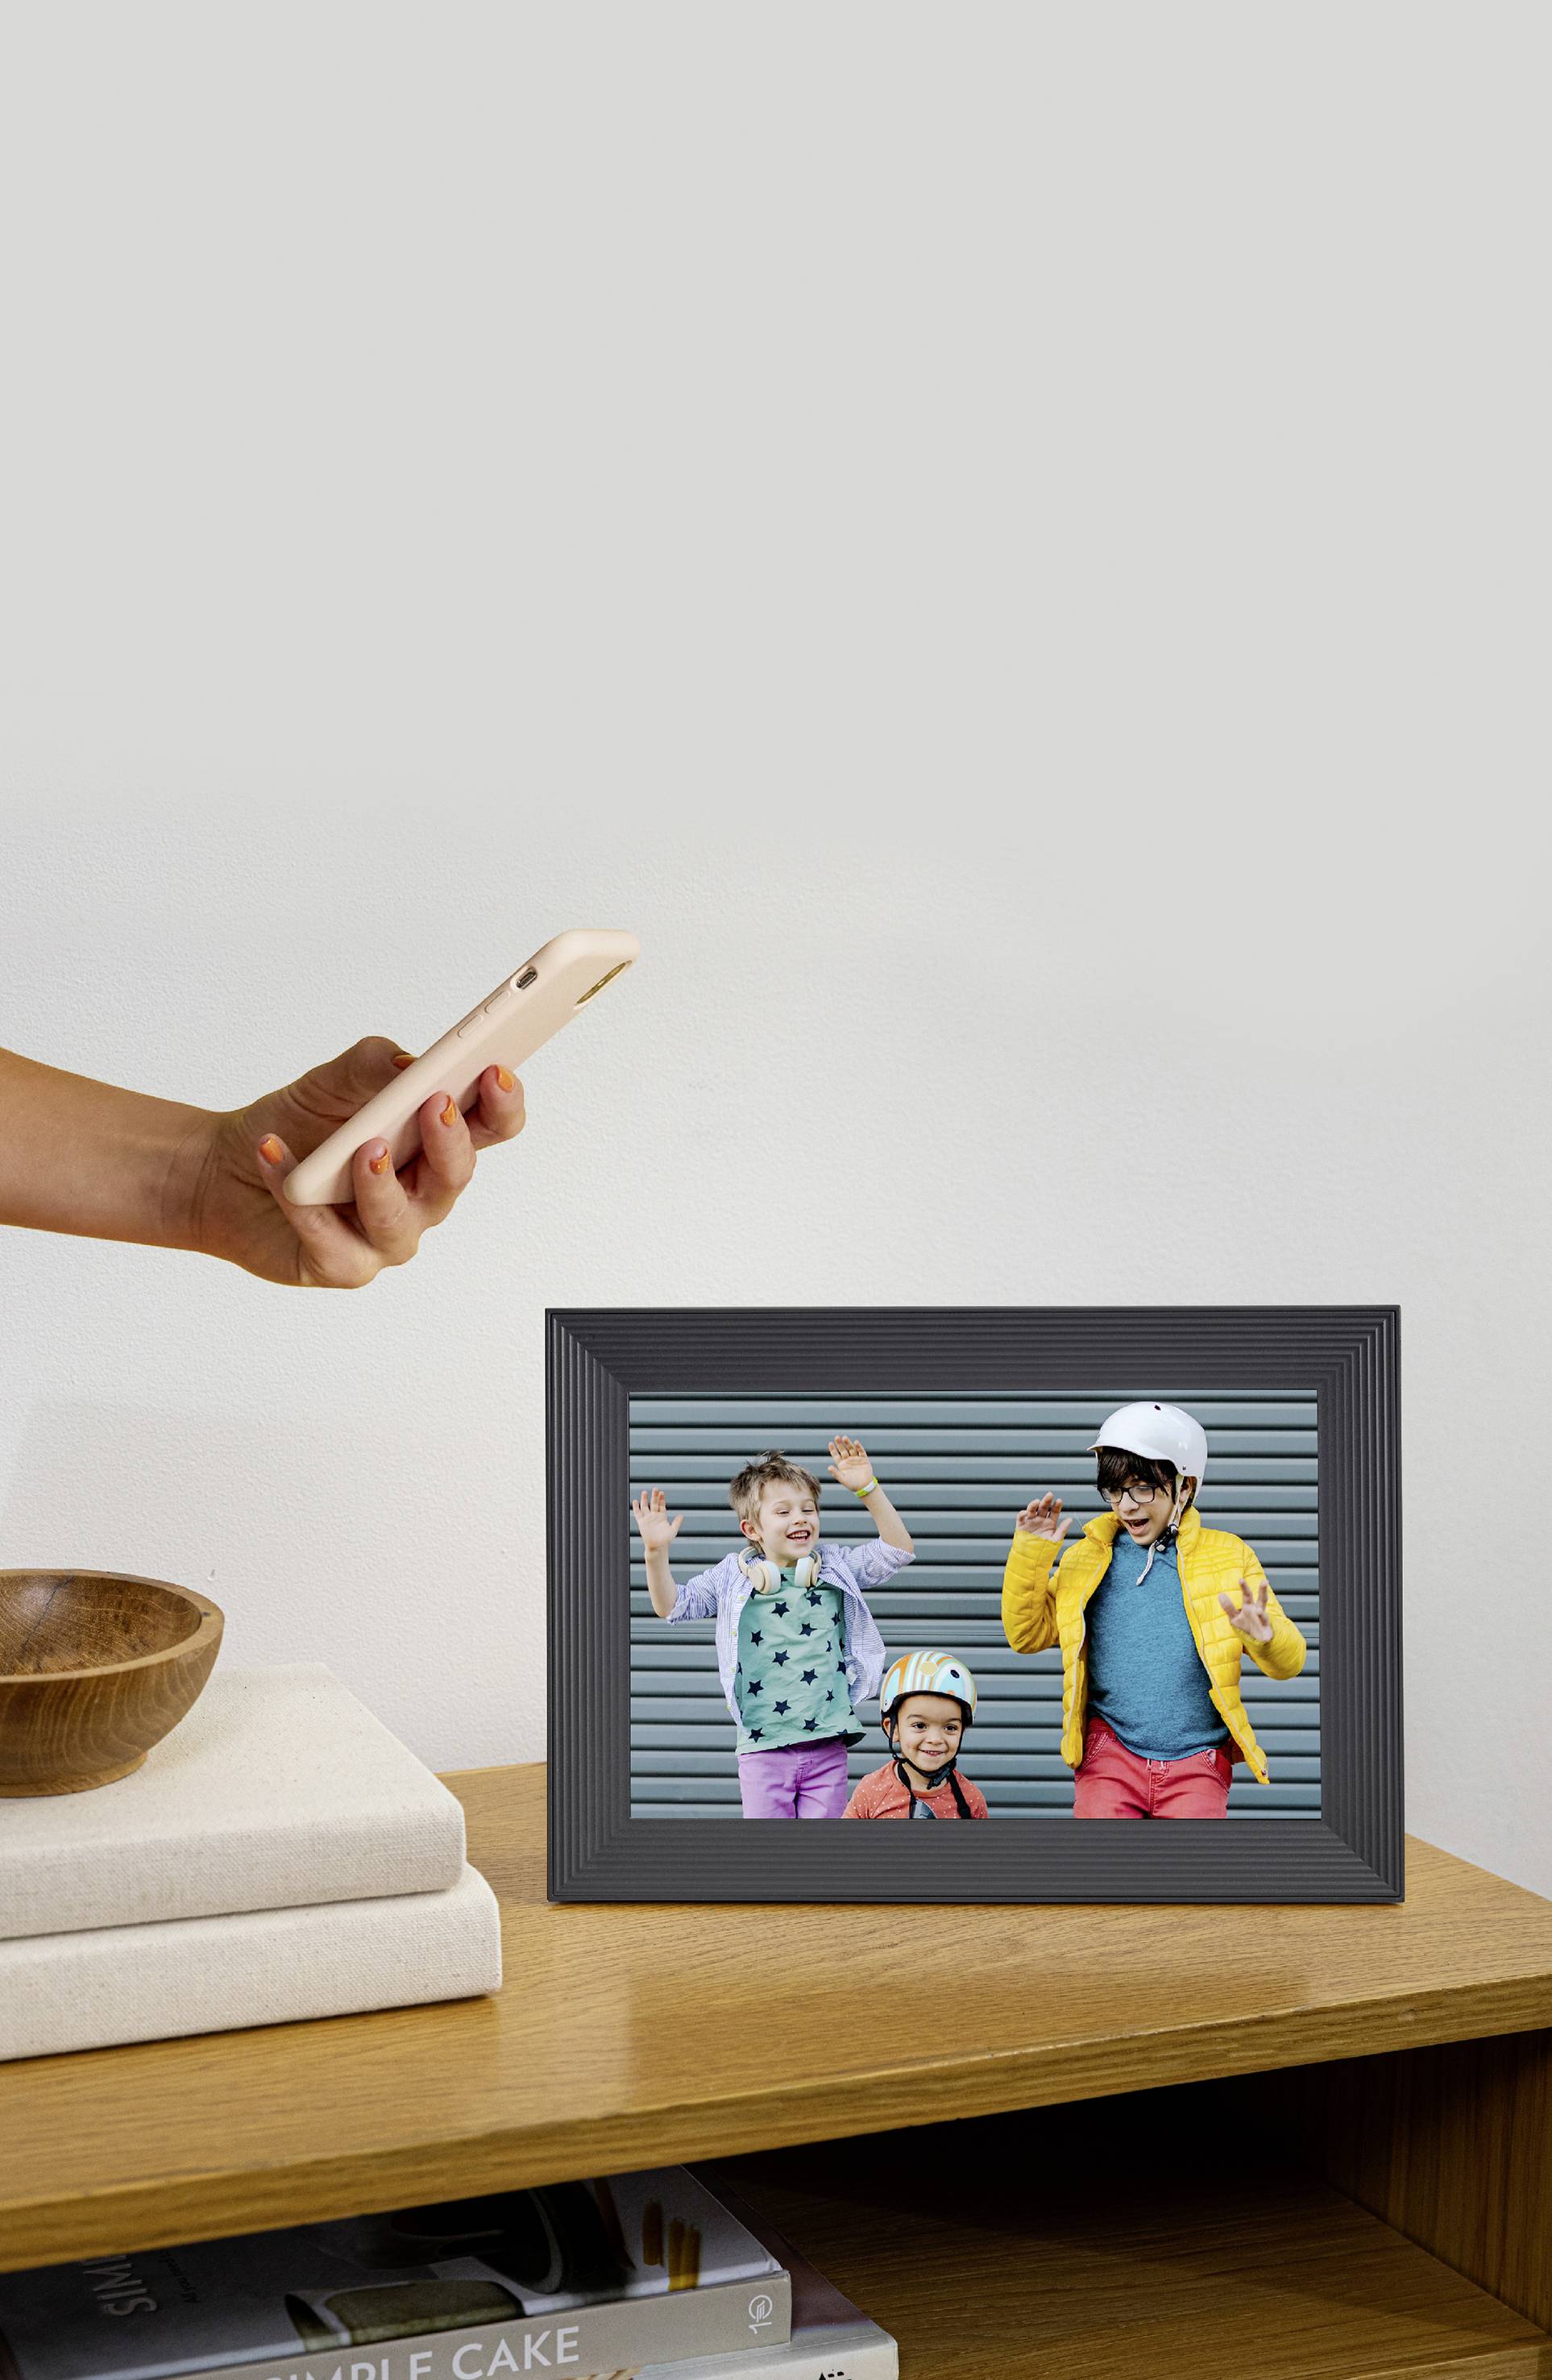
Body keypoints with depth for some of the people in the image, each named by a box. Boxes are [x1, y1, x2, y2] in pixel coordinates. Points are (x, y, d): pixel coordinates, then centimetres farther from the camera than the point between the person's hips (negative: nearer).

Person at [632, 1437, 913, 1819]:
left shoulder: (836, 1568, 6)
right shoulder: (733, 1577, 3)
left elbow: (898, 1550, 1)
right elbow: (670, 1606, 2)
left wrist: (868, 1489, -10)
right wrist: (657, 1552, -15)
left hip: (827, 1747, 1)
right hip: (763, 1746, -1)